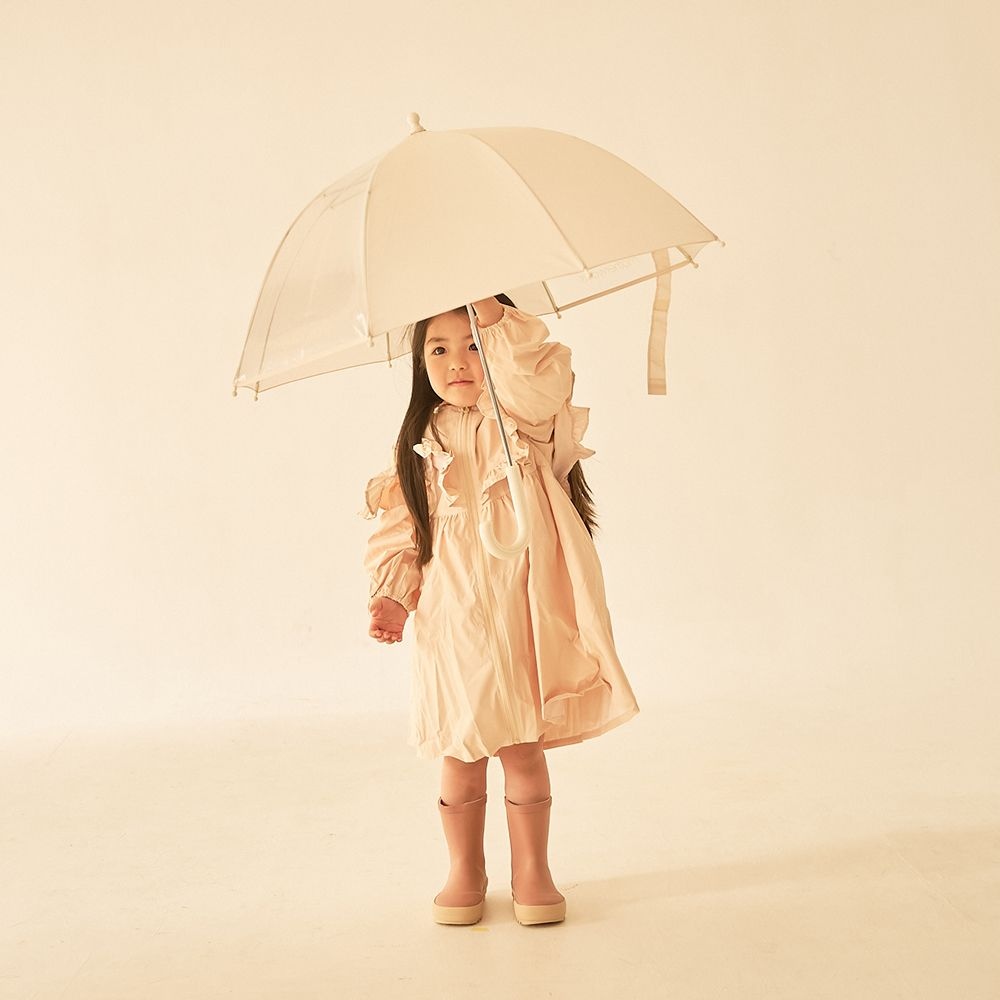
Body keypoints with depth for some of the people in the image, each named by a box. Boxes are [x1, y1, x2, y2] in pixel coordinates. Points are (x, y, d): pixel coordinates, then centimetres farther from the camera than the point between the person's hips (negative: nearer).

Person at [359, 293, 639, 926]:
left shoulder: (523, 421, -2)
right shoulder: (422, 440, 7)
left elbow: (544, 380, -26)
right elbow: (402, 527, 12)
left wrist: (495, 317, -26)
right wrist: (394, 595, 1)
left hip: (520, 616, -2)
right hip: (449, 623, 3)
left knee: (524, 750, 4)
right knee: (460, 756, 8)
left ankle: (532, 870, 23)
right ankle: (465, 873, 26)